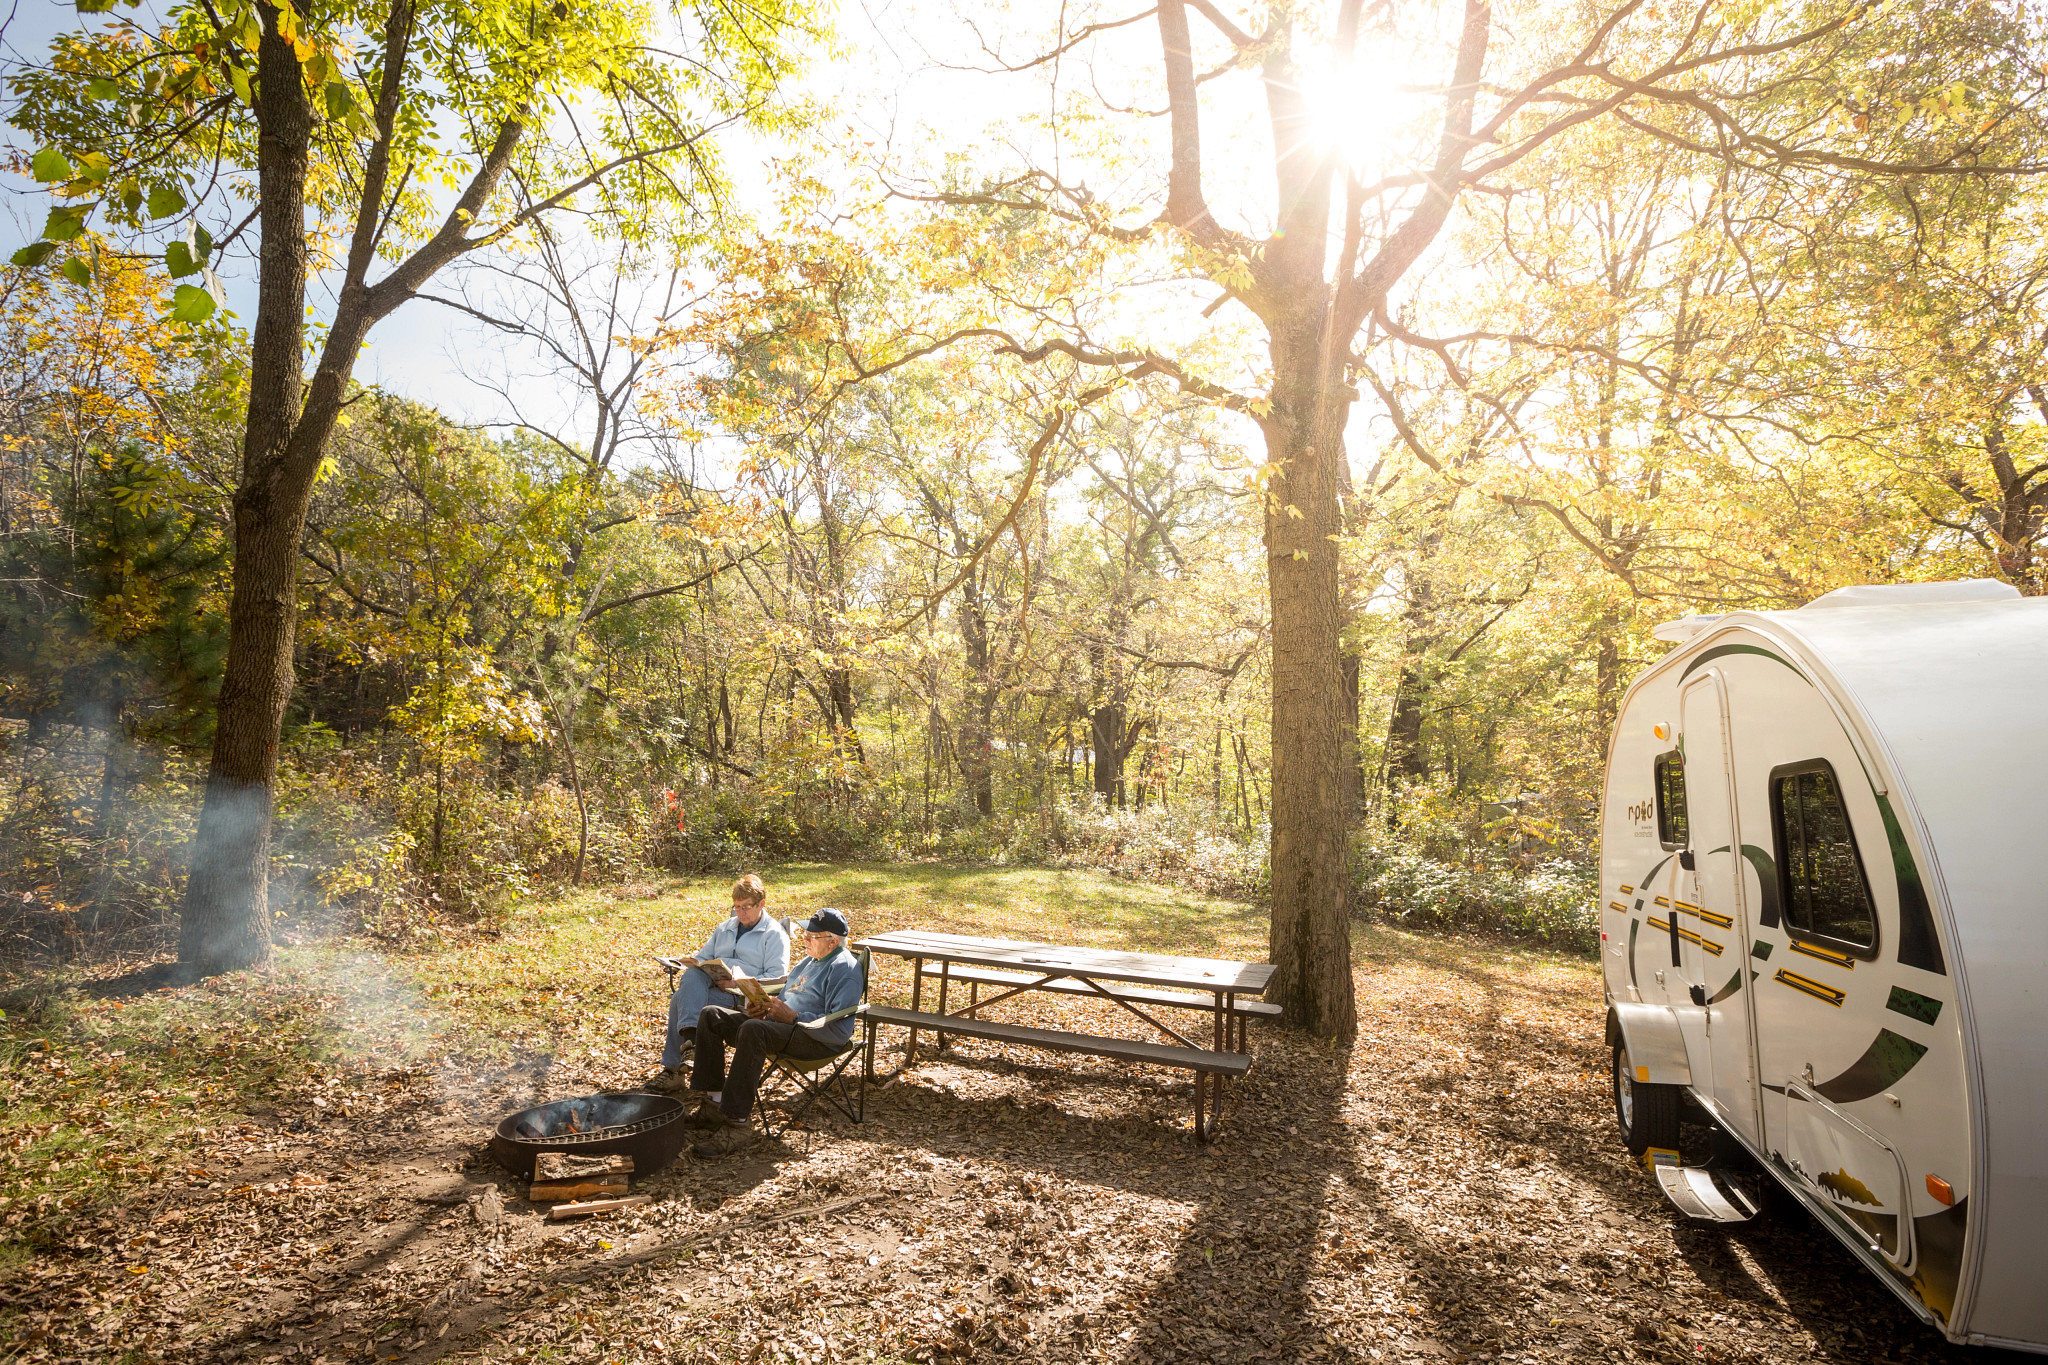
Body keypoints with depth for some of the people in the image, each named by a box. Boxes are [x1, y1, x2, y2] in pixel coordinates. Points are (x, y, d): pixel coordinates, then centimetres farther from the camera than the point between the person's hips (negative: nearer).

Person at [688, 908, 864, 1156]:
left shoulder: (845, 968, -11)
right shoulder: (810, 962, 20)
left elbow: (839, 1030, -21)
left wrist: (793, 1017, -20)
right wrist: (765, 1009, 8)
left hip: (817, 1041, -10)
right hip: (782, 1028, 11)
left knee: (752, 1029, -37)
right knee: (712, 1015, 3)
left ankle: (738, 1125, -34)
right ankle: (715, 1101, -3)